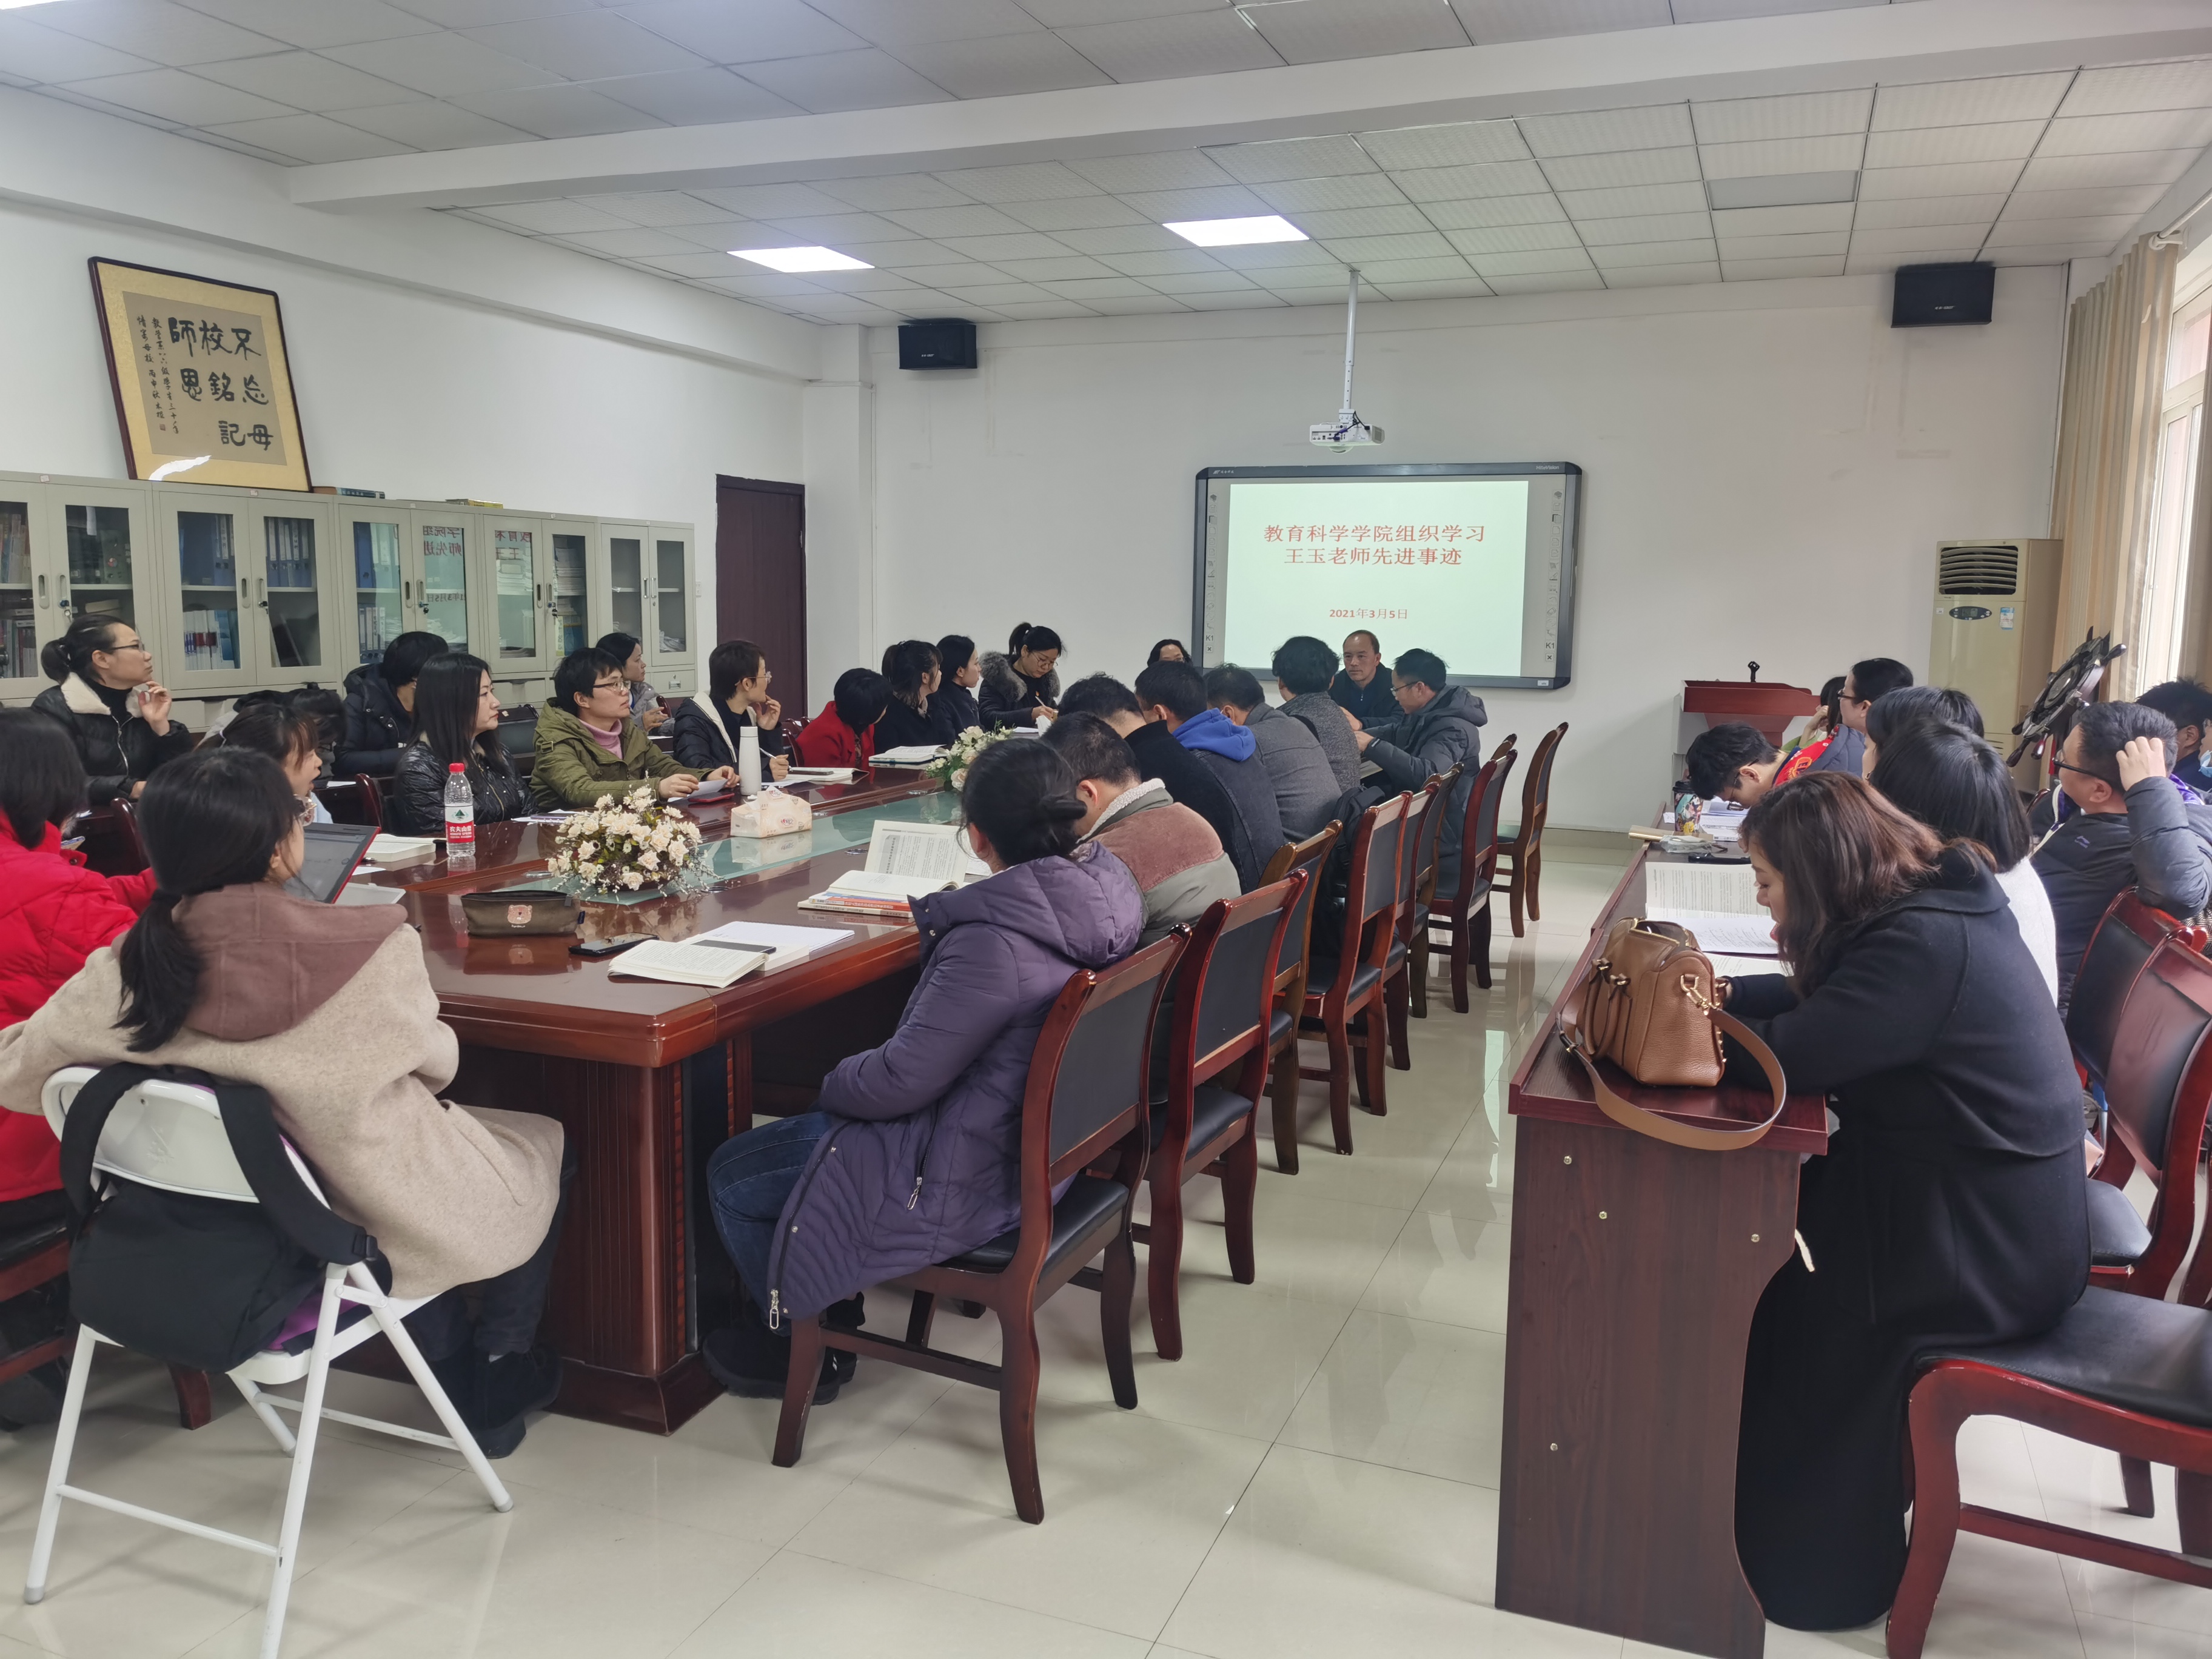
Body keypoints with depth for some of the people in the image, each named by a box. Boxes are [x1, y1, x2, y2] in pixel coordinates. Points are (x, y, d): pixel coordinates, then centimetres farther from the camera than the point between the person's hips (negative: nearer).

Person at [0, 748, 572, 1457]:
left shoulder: (125, 974, -18)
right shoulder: (370, 948, -29)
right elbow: (435, 1063, -10)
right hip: (390, 1229, -5)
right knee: (543, 1146, 26)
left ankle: (455, 1378, 43)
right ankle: (501, 1376, 38)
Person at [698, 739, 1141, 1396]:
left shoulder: (993, 944, -34)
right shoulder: (1107, 885, -6)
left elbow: (900, 1080, -22)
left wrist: (835, 1082, -3)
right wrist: (946, 914, 2)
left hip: (969, 1183, -10)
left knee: (731, 1178, 9)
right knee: (814, 1126, 26)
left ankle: (803, 1348, 29)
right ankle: (828, 1315, 36)